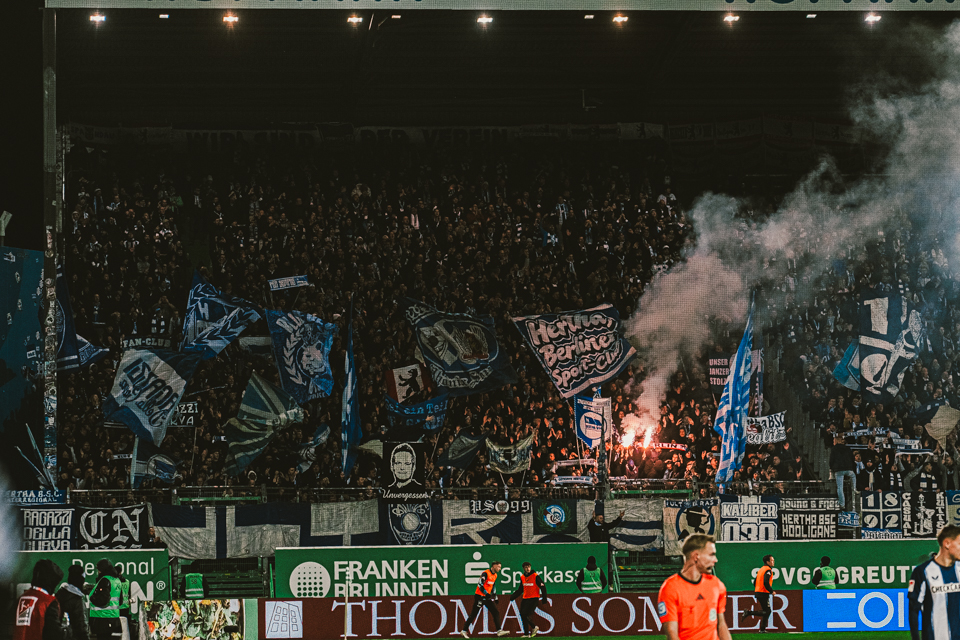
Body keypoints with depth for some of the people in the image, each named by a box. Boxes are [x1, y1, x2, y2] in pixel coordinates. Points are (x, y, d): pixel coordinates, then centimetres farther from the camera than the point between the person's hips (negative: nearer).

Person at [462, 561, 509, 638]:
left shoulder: (495, 575, 13)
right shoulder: (486, 573, -15)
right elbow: (480, 584, -24)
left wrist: (495, 597, 22)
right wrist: (486, 593, -32)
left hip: (488, 597, 8)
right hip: (480, 596, -8)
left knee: (496, 613, -3)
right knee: (474, 614, -6)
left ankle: (499, 630, -6)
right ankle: (464, 631, 1)